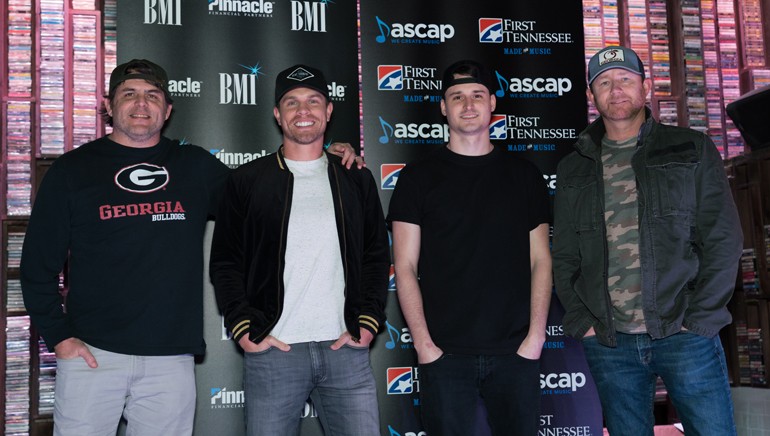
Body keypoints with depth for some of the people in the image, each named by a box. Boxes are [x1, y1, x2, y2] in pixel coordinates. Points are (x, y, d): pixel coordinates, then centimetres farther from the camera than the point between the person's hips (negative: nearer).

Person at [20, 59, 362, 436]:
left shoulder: (197, 167, 9)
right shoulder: (72, 170, 4)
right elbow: (38, 265, 6)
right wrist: (59, 335, -4)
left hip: (172, 359, 2)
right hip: (92, 354, -1)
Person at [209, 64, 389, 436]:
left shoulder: (356, 180, 13)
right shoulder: (247, 181, 8)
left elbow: (377, 256, 12)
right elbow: (225, 262, 6)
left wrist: (368, 320, -1)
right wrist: (243, 328, -6)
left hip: (347, 349, 1)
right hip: (272, 351, -1)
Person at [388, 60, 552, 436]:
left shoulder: (524, 175, 10)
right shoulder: (418, 178, 4)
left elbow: (540, 260, 8)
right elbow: (405, 268, 0)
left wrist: (535, 336, -3)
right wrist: (423, 344, -8)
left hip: (515, 352, 2)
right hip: (444, 354, -1)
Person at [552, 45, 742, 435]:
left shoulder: (691, 150, 6)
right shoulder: (573, 169, 12)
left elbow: (722, 240, 0)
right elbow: (564, 257, 12)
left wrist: (699, 320, -7)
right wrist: (582, 323, 0)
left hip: (685, 335, -2)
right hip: (608, 344, 2)